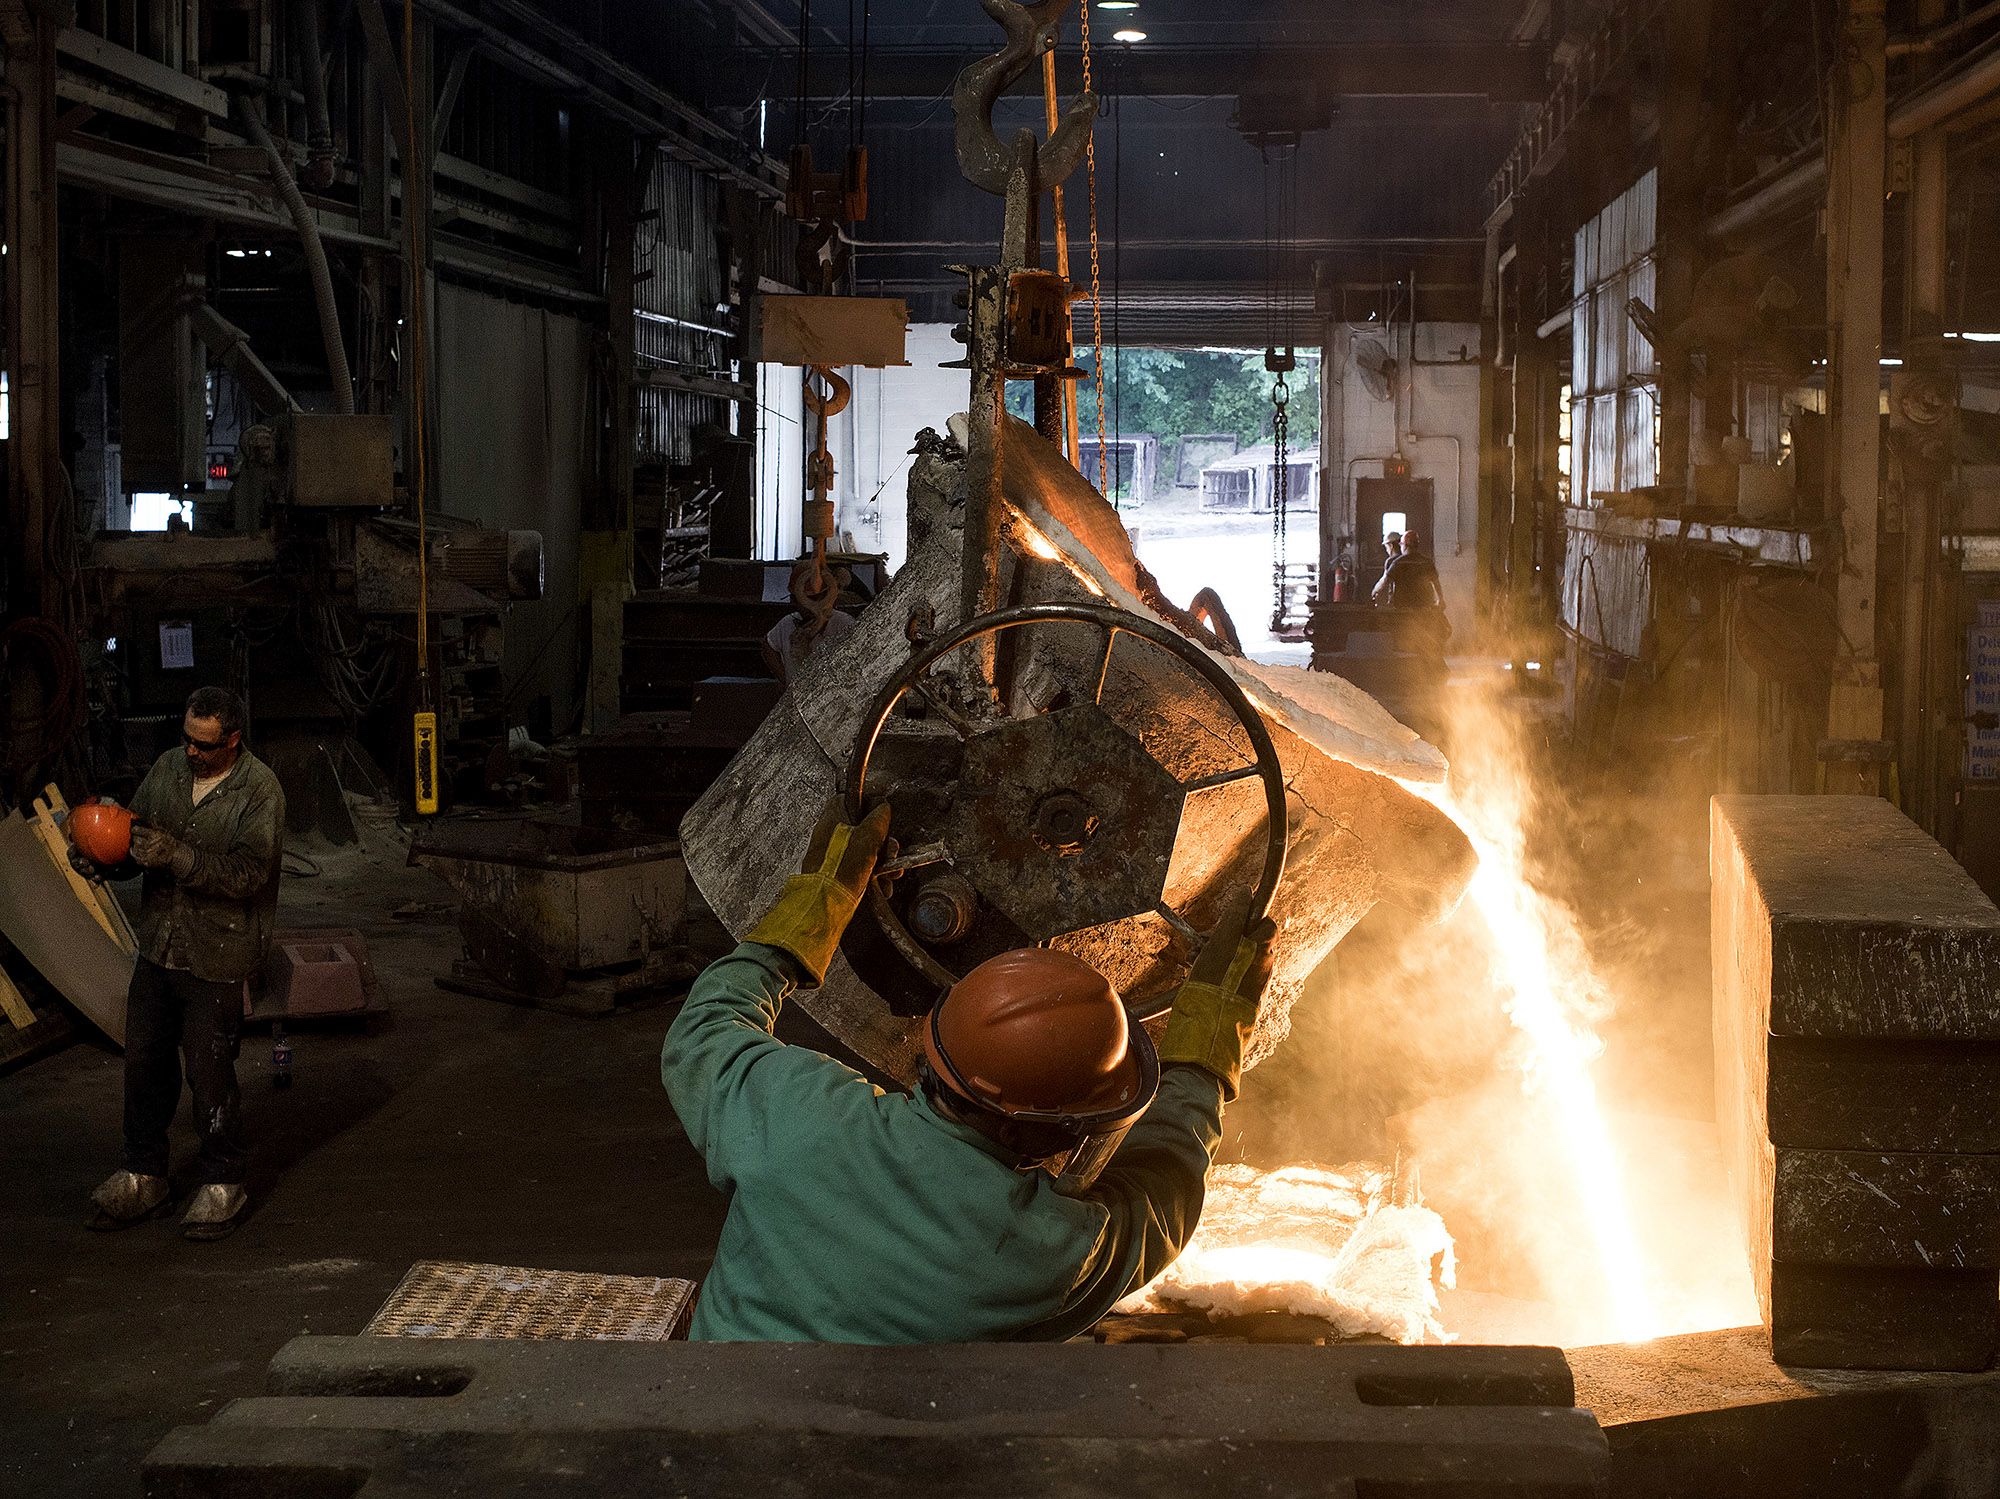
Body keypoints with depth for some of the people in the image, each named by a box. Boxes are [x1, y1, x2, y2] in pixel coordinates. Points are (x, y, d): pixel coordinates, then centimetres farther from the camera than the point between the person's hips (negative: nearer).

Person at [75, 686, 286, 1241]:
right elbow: (135, 838, 10)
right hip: (158, 946, 6)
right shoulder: (167, 768, 4)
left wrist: (177, 857, -32)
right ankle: (144, 1178, 25)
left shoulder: (259, 789, -14)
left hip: (216, 957, -6)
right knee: (144, 1061, 11)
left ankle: (222, 1184, 16)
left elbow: (247, 873, -22)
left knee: (210, 1072, 0)